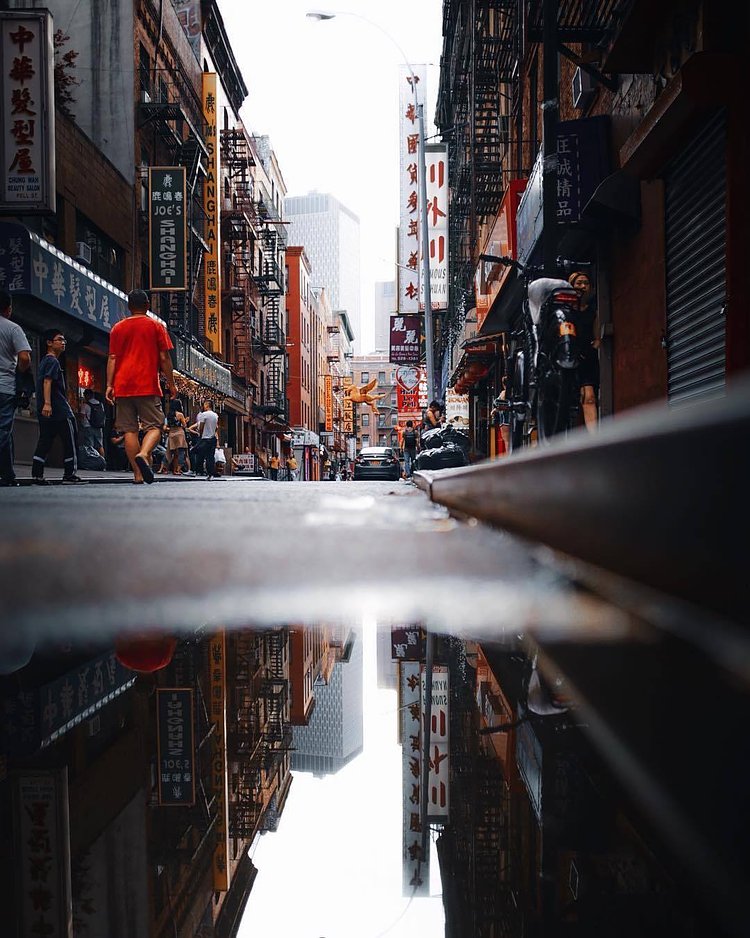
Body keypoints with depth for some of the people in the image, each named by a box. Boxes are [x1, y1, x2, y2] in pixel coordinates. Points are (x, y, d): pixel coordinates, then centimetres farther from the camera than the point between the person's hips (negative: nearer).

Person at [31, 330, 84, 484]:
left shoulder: (44, 361, 22)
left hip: (45, 410, 10)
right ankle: (69, 474, -3)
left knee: (44, 442, 6)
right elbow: (47, 381, -20)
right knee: (70, 440, -3)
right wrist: (47, 403, -29)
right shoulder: (53, 361, -8)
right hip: (59, 409, -10)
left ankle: (37, 475, 1)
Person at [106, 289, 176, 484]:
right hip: (148, 386, -3)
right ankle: (143, 455, -29)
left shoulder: (118, 328, 13)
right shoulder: (155, 326, 5)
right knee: (154, 426, 0)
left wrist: (109, 385, 6)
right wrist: (171, 383, 7)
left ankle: (138, 474, -1)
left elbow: (112, 358, 7)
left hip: (123, 386, 3)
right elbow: (164, 358, 2)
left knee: (129, 430, 4)